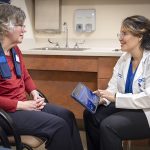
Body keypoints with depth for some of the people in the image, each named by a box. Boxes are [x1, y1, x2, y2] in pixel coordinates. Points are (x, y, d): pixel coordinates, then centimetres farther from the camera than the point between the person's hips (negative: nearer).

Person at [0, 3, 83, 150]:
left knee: (67, 115, 1)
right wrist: (22, 105, -20)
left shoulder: (15, 50, 9)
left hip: (23, 104, 9)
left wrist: (35, 94, 0)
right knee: (58, 125, -18)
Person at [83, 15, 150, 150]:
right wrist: (103, 98, -15)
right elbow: (113, 87, 6)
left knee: (109, 125, -25)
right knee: (90, 115, -4)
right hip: (126, 106, 8)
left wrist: (115, 97, -26)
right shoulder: (124, 58, 4)